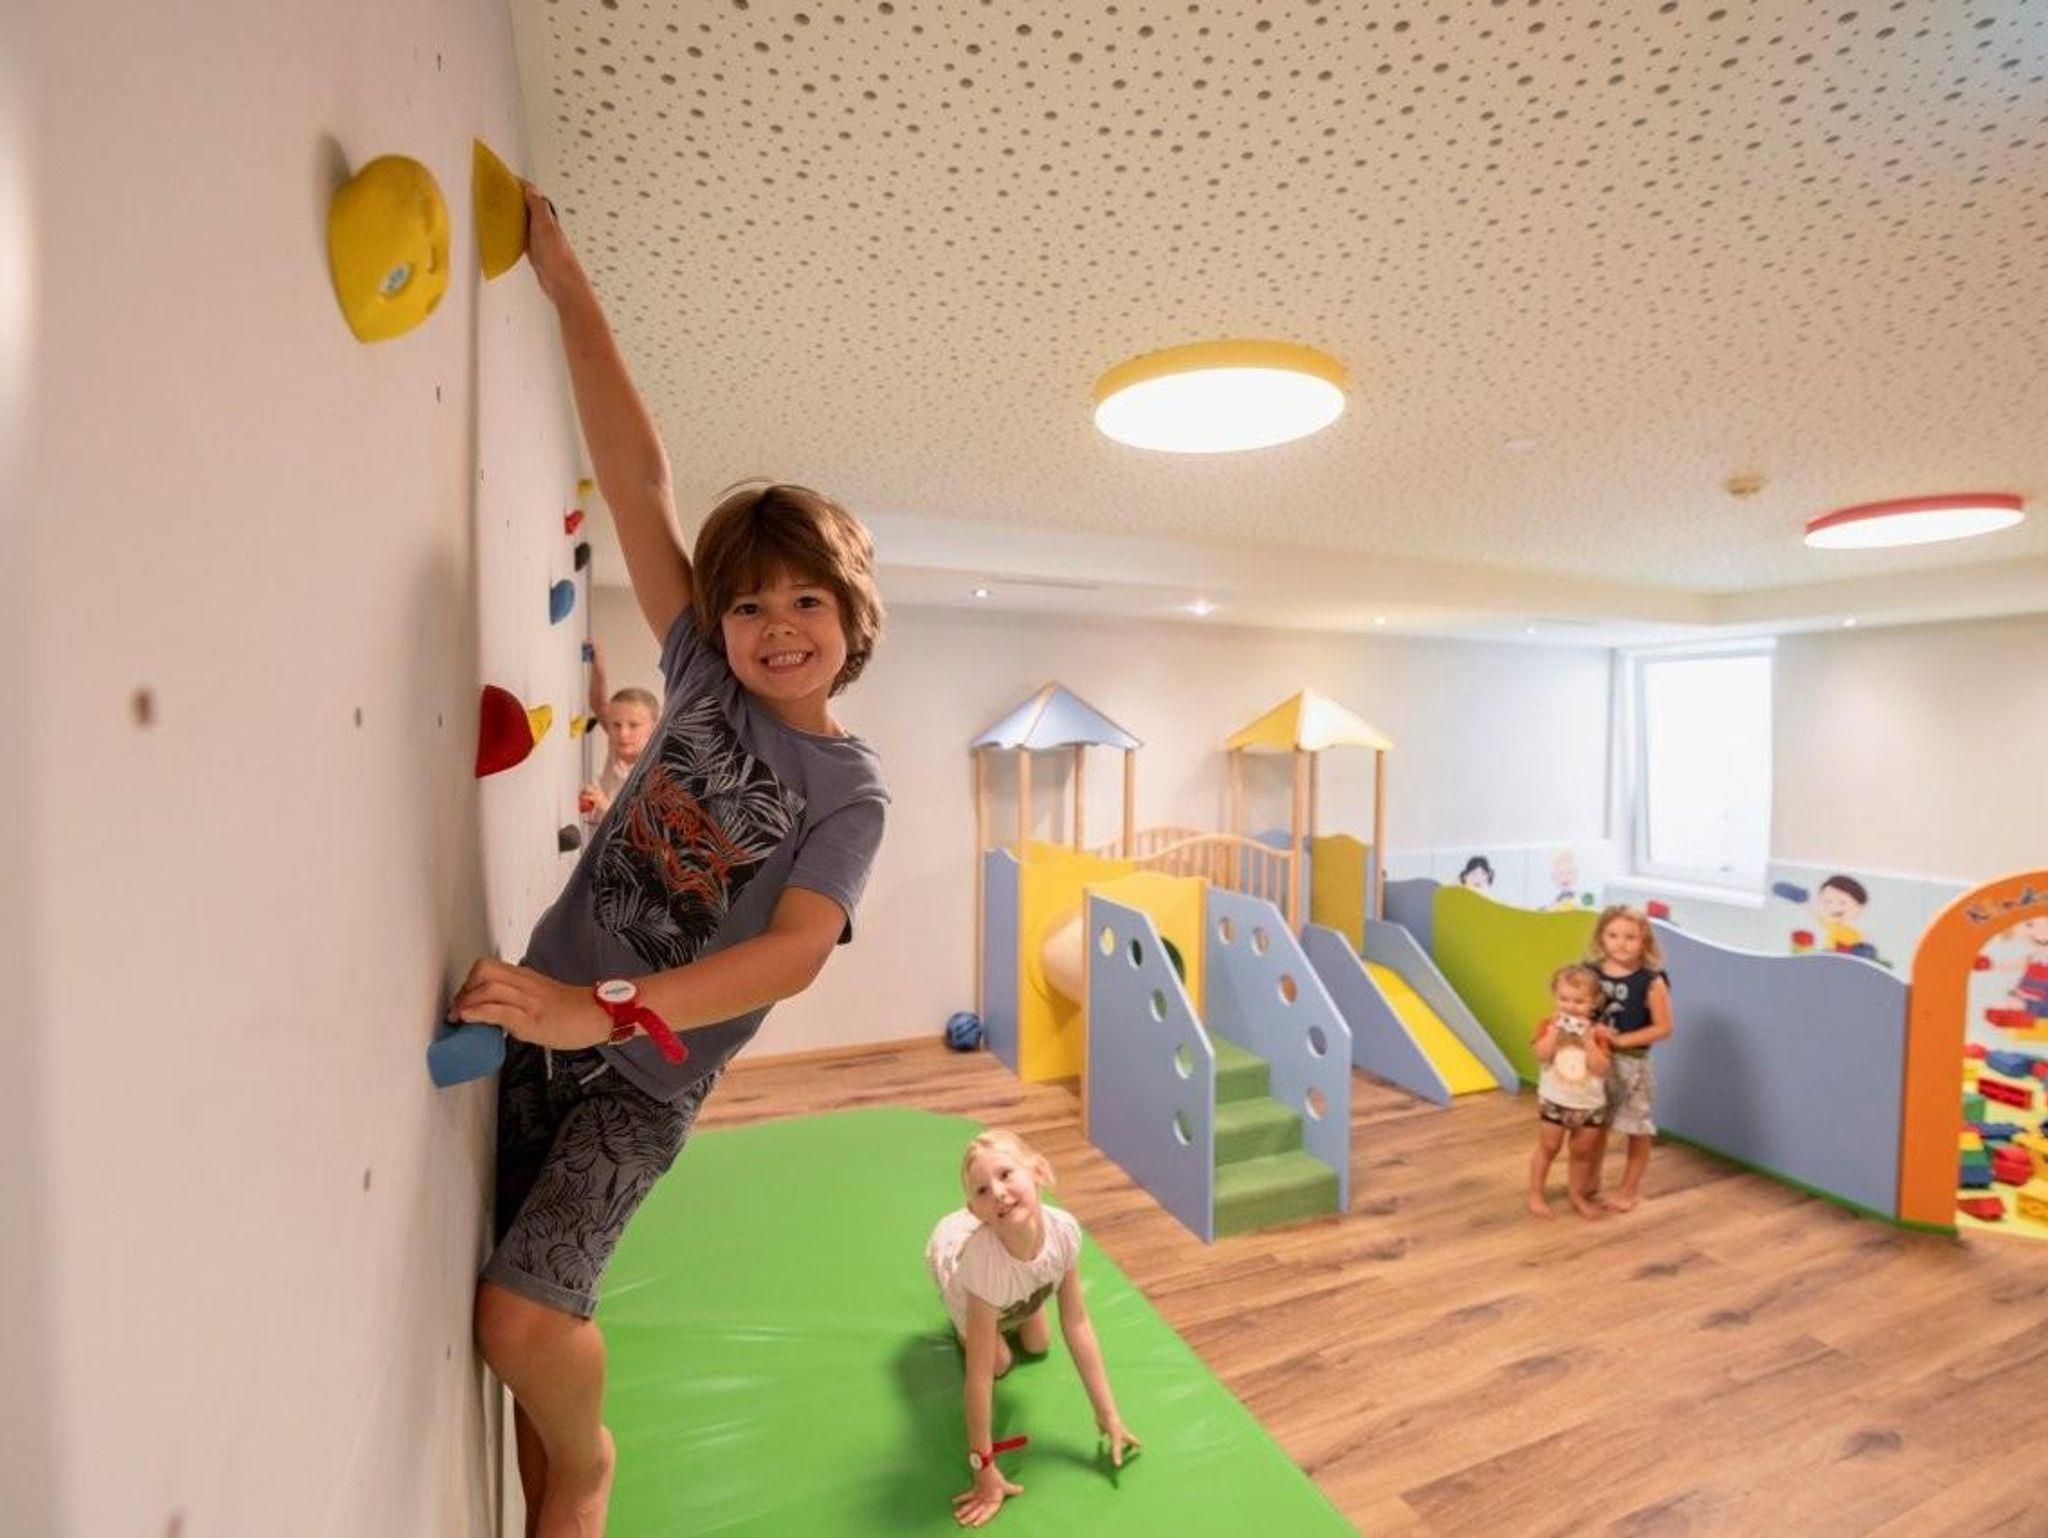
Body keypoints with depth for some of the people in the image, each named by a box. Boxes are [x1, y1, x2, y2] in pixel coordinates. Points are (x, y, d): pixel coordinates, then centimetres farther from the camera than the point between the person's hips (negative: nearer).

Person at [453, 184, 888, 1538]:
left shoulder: (851, 787, -11)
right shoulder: (704, 677, -2)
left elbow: (796, 953, -24)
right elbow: (639, 477, -5)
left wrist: (601, 1008, -33)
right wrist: (563, 276, -5)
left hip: (652, 1070, -3)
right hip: (540, 1017, 4)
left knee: (523, 1312, -13)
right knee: (523, 1312, 8)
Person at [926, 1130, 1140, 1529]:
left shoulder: (1063, 1229, -40)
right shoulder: (984, 1264, -48)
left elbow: (1077, 1325, -27)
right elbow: (981, 1373, -37)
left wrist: (1108, 1416, -22)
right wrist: (984, 1468, -30)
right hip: (948, 1248, -3)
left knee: (1038, 1346, 15)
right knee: (1000, 1362, 4)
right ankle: (964, 1318, 30)